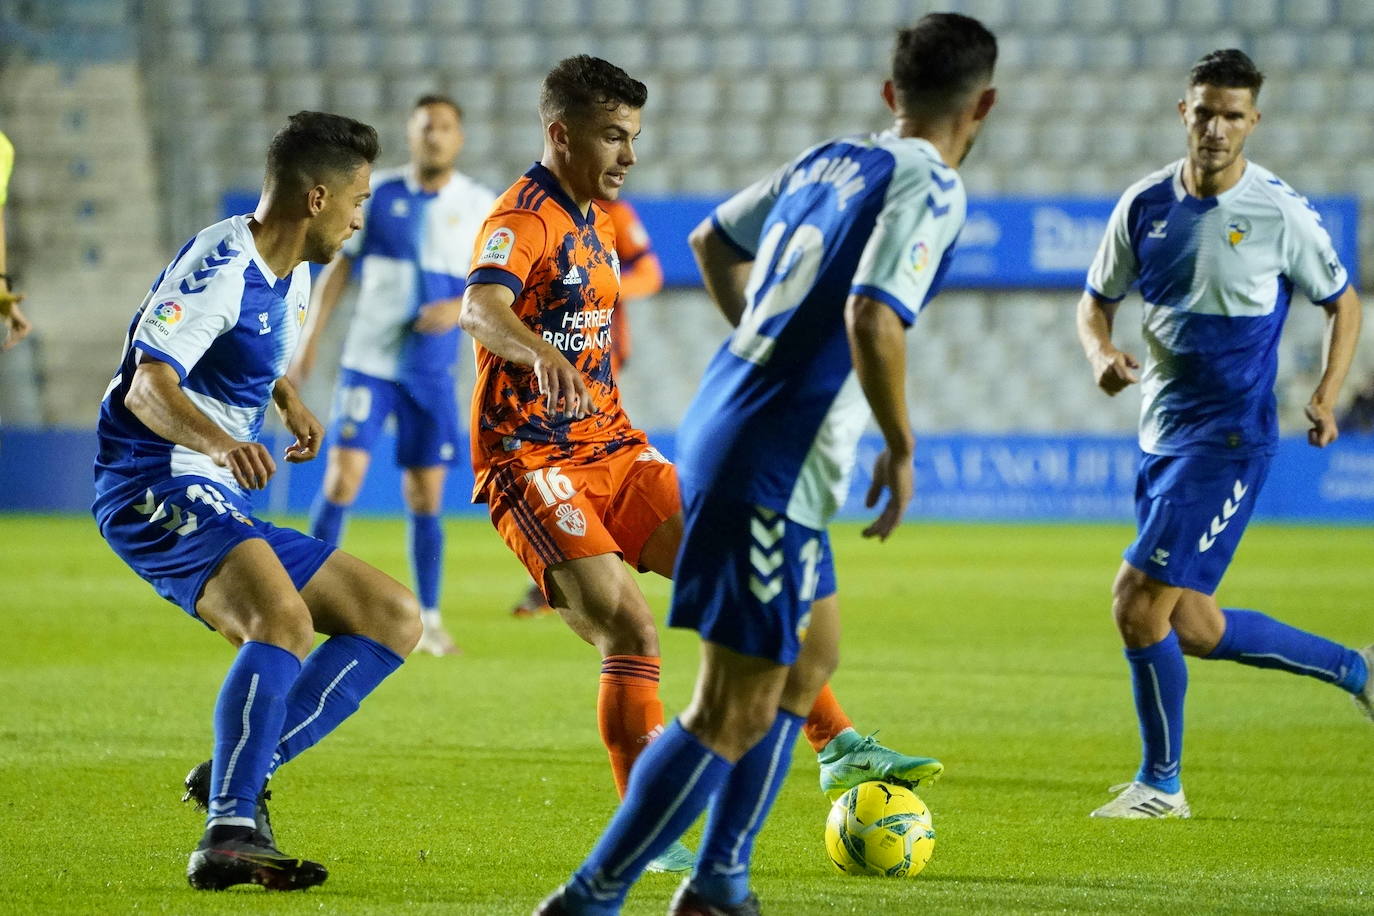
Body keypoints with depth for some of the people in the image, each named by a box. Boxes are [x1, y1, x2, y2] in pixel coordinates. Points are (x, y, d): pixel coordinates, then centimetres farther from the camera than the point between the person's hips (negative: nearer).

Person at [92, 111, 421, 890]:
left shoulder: (293, 275, 13)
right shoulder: (221, 267, -15)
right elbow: (149, 385, -30)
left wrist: (293, 405, 18)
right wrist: (217, 441, -47)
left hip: (222, 506, 10)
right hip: (154, 488, -10)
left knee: (397, 618, 7)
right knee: (285, 620, -35)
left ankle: (244, 772, -4)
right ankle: (228, 836, -37)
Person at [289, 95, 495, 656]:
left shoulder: (479, 206, 0)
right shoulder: (378, 193, 1)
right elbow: (339, 267, 6)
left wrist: (460, 308, -17)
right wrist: (309, 344, 2)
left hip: (431, 372, 1)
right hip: (368, 362, -1)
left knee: (426, 497, 4)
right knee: (342, 478, -11)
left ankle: (428, 620, 14)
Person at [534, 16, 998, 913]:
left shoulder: (828, 160, 12)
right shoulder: (930, 188, -12)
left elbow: (712, 241, 26)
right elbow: (871, 318, -26)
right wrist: (901, 448, -14)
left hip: (721, 427, 9)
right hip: (773, 469, -9)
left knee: (811, 658, 23)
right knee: (734, 715, -5)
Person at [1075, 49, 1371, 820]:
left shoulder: (1280, 213, -9)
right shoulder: (1145, 205, 3)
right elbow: (1097, 301, 13)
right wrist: (1103, 354, -8)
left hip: (1229, 438, -6)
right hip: (1163, 433, 6)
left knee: (1139, 603, -13)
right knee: (1192, 628, 11)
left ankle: (1161, 785, 3)